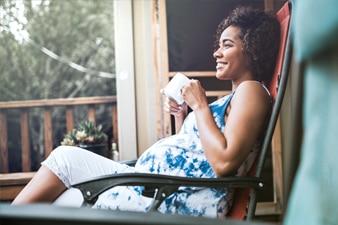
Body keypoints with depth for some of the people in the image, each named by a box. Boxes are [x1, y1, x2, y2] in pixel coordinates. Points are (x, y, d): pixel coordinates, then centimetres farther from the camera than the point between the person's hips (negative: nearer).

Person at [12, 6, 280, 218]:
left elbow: (223, 162, -22)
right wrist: (181, 116, 9)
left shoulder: (251, 91, -8)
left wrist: (200, 105, -14)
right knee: (65, 157, 7)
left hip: (181, 201, -10)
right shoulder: (230, 100, 22)